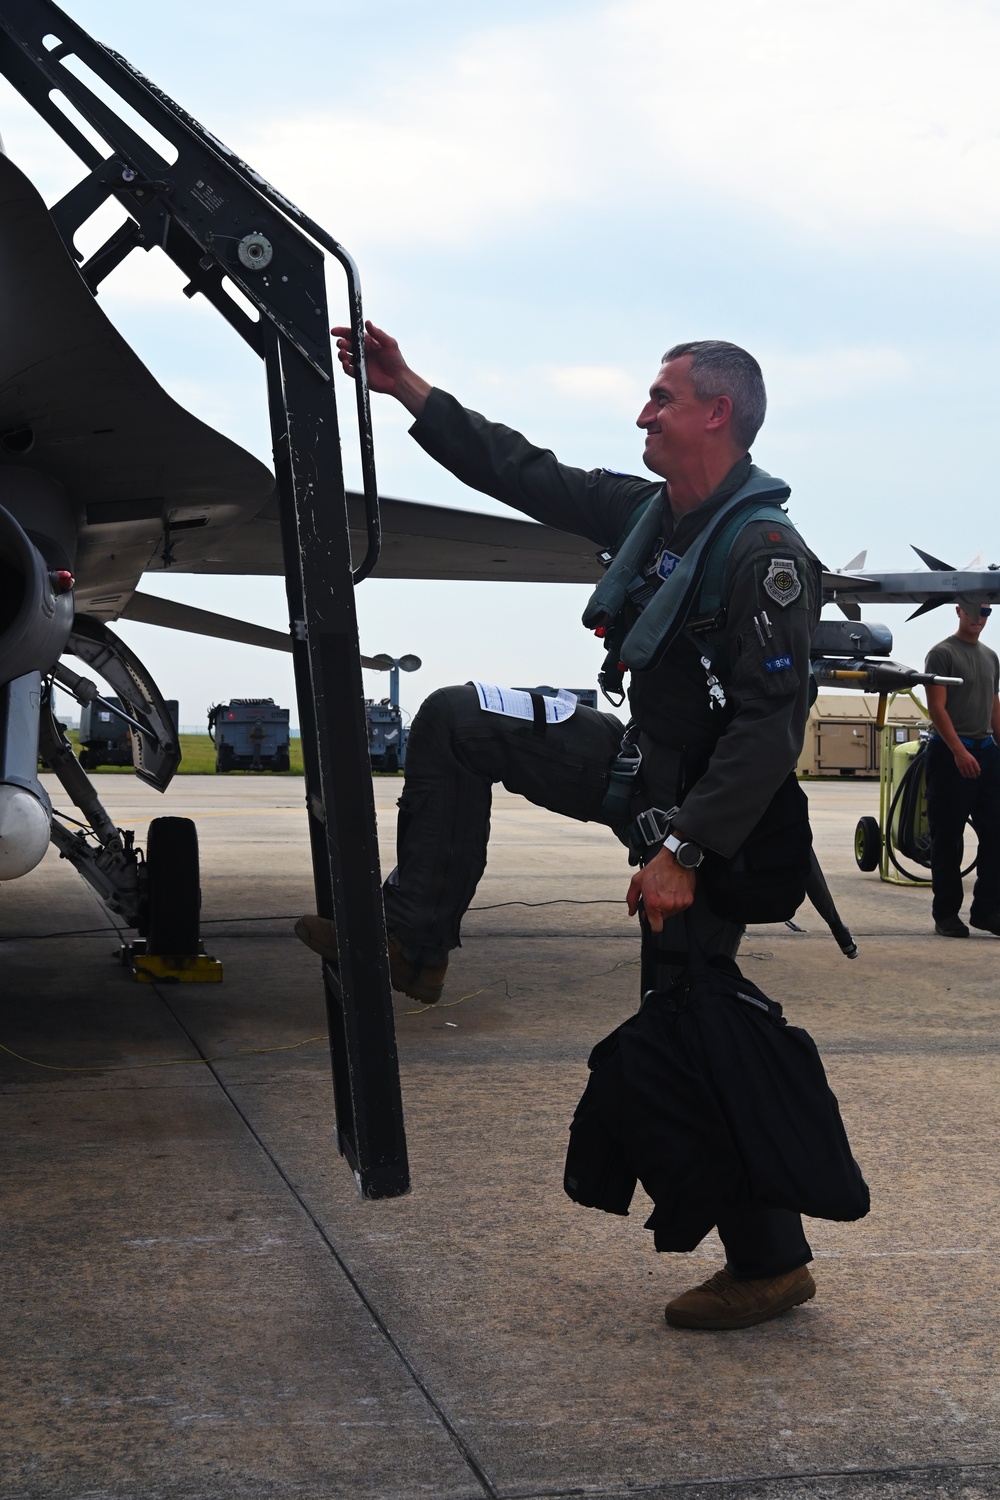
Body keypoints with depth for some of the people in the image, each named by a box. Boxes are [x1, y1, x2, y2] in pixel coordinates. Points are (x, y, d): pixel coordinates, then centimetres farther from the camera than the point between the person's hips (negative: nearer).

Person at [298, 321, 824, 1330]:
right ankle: (413, 944, 9)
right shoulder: (650, 512, 2)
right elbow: (529, 477, 11)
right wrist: (410, 391, 9)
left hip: (711, 804, -9)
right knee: (455, 722, 7)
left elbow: (772, 725, -29)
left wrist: (684, 850, -31)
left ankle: (770, 1264, 11)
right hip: (639, 763, 9)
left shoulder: (765, 552, -25)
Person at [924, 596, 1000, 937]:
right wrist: (959, 751, -20)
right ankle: (946, 914, 5)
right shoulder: (942, 653, -5)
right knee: (948, 837, -1)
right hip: (950, 753, -6)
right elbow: (937, 707, -11)